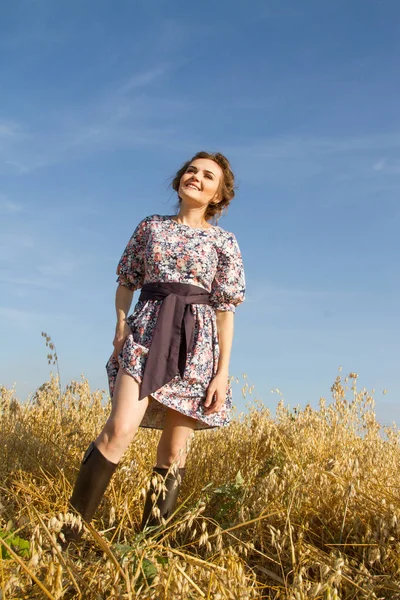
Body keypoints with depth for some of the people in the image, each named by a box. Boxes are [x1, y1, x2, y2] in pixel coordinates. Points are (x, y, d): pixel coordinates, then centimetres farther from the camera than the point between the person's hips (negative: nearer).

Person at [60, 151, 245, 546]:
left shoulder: (223, 241, 7)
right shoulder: (150, 226, 12)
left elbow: (225, 309, 4)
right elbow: (126, 281, 15)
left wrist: (223, 370, -3)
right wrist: (120, 324, -2)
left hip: (196, 339, 0)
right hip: (147, 330, 0)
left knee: (174, 447, 1)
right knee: (120, 429, -18)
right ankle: (68, 534, -6)